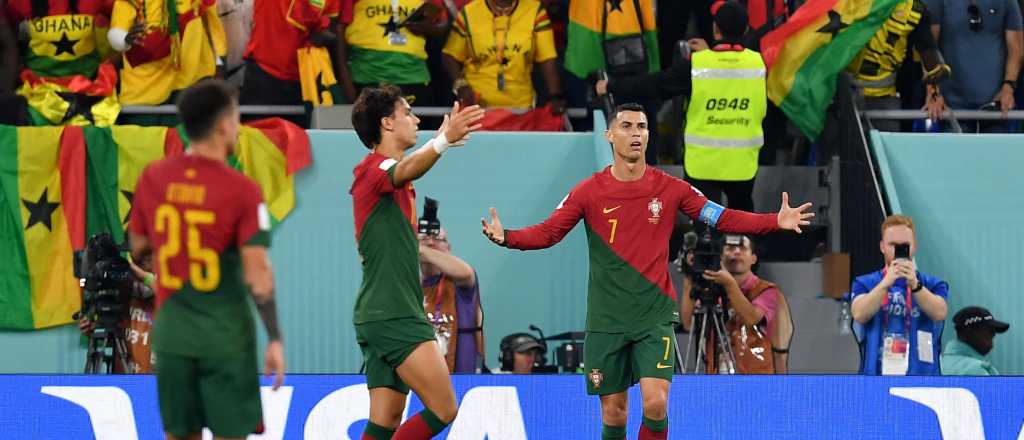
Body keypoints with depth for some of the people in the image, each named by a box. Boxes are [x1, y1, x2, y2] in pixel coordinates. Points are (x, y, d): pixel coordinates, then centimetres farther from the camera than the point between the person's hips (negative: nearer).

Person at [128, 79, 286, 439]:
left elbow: (138, 248, 11)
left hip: (171, 333, 4)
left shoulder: (152, 178, -1)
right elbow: (257, 274, -16)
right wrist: (275, 339, -10)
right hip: (226, 337, -4)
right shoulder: (242, 190, -14)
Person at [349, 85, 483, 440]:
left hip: (381, 316, 11)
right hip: (392, 315, -11)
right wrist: (444, 139, -53)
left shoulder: (382, 169, 18)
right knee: (443, 409, -16)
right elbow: (406, 170, -37)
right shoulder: (376, 168, -12)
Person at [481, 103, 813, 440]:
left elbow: (724, 219, 2)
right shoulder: (589, 191, -1)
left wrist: (776, 221, -10)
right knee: (613, 412, 3)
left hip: (655, 317, 0)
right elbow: (547, 233, -1)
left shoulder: (670, 189, 0)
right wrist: (506, 237, -19)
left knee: (656, 402, -15)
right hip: (606, 320, 0)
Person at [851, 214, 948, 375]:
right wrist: (886, 283, -22)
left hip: (921, 379, 0)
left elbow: (939, 313, -10)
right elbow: (859, 314, -10)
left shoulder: (933, 285, 10)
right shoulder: (864, 284, 10)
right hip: (877, 378, 0)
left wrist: (914, 285, -26)